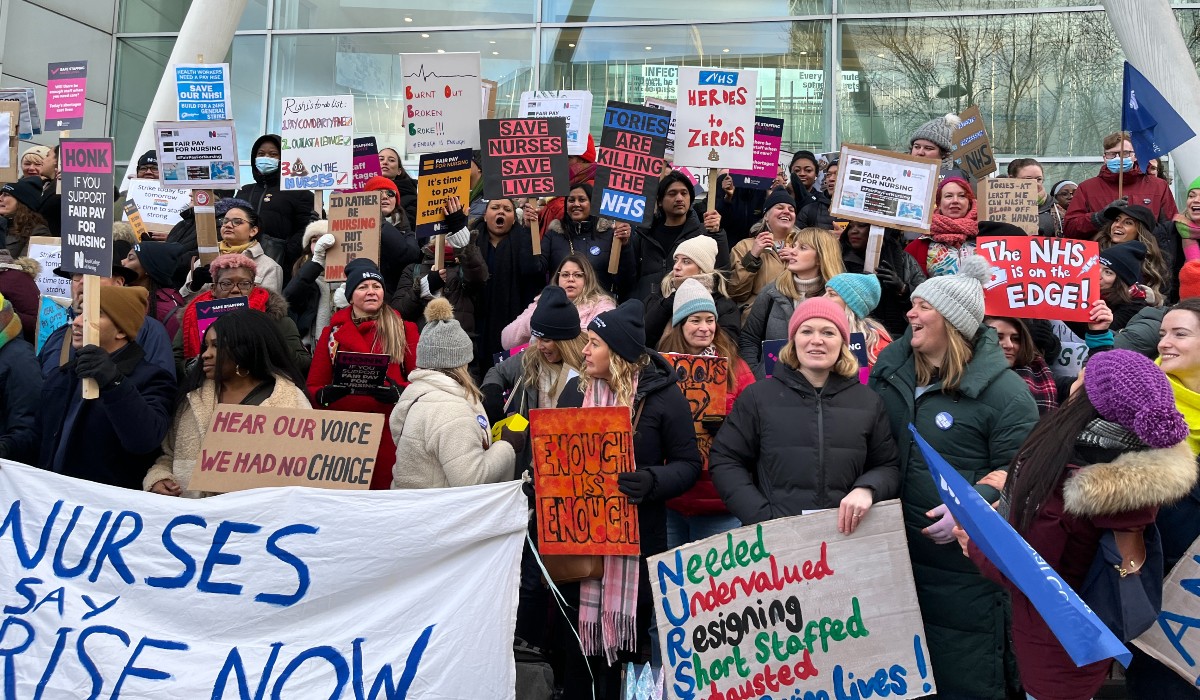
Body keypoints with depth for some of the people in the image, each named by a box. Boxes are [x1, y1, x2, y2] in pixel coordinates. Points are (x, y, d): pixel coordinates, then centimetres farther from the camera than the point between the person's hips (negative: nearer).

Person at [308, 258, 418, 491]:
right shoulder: (332, 332, 14)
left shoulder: (404, 329, 10)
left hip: (390, 427, -1)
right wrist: (325, 394, -11)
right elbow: (313, 387, 11)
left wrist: (400, 392, -15)